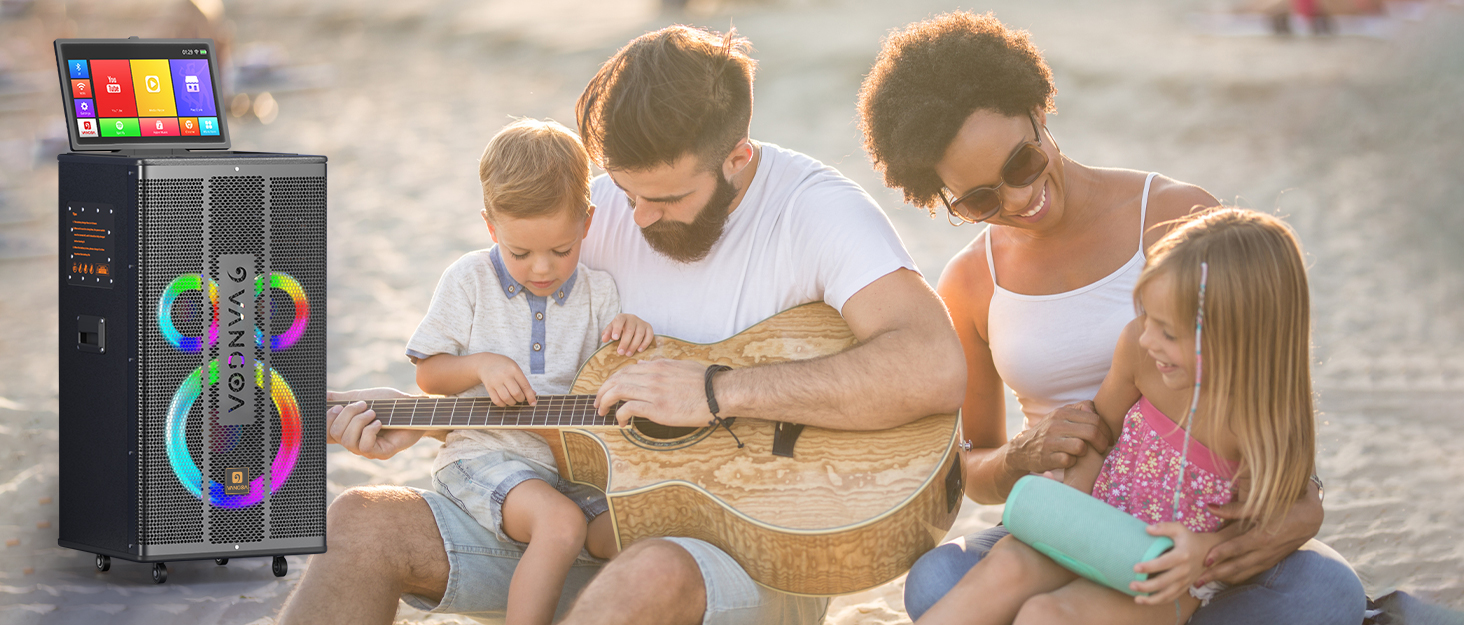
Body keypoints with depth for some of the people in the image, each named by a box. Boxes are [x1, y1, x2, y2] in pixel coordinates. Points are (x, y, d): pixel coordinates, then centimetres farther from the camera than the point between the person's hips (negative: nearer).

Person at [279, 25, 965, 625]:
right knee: (362, 524, -10)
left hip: (753, 553, -6)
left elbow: (936, 370, -31)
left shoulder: (813, 208, -15)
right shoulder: (607, 208, 5)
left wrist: (716, 392, -29)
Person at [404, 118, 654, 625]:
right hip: (484, 455, -3)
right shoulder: (470, 280, 2)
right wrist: (480, 365, -12)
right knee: (561, 523, -32)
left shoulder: (599, 292, 7)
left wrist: (632, 333, -7)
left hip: (577, 459, 3)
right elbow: (427, 373, 7)